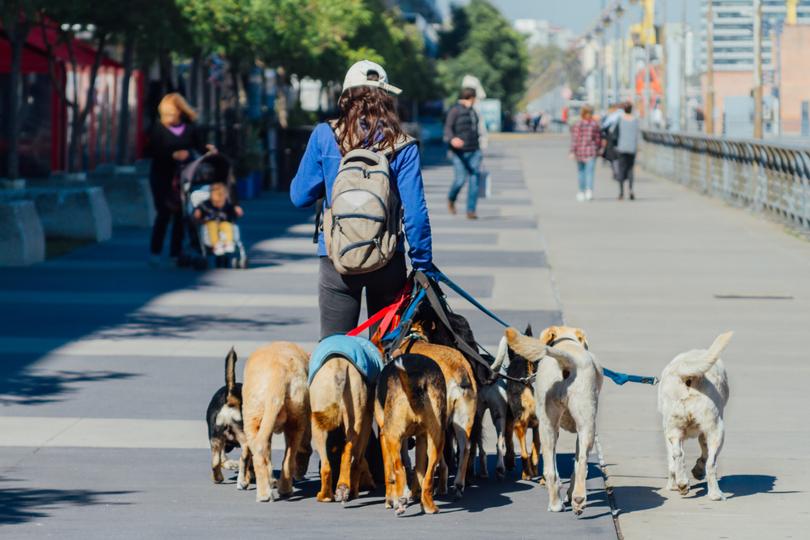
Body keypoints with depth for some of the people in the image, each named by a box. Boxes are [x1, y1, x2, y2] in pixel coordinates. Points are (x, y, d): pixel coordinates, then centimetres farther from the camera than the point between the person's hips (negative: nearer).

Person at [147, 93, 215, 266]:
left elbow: (199, 146, 5)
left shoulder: (189, 128, 0)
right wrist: (173, 155, -25)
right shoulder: (159, 129, -7)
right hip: (162, 176, -3)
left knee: (180, 213, 4)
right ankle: (155, 252, 2)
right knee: (164, 213, -7)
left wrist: (208, 148, -16)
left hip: (182, 176, 3)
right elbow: (154, 152, -13)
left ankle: (176, 252, 13)